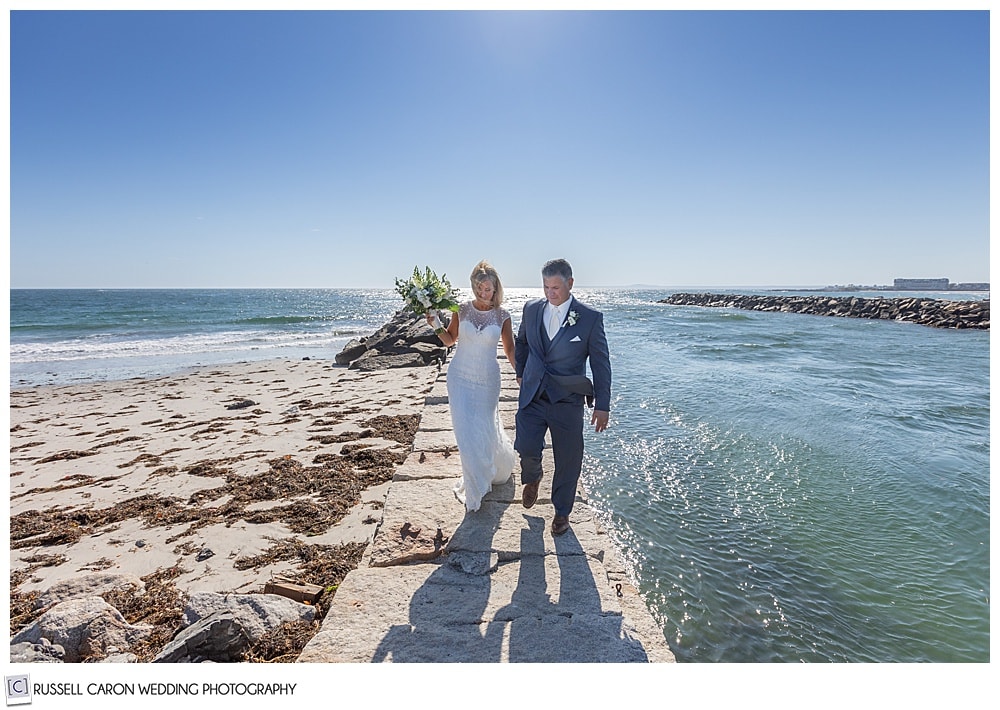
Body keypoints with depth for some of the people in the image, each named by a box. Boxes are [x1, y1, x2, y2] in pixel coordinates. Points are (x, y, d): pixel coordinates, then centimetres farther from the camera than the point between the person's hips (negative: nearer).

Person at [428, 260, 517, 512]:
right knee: (466, 431, 1)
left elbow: (509, 349, 2)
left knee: (486, 429, 11)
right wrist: (436, 326, -11)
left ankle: (502, 467, 44)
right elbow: (450, 339, 7)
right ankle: (476, 487, 22)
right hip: (460, 378, 1)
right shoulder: (462, 309, -5)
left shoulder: (502, 315, -6)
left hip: (487, 380, -1)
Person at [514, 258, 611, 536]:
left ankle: (562, 511, 32)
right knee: (526, 448, -8)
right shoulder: (531, 309, 1)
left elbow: (601, 364, -4)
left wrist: (602, 405, -4)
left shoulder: (590, 318, -9)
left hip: (567, 401, -2)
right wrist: (520, 373, 25)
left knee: (567, 461, 7)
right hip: (532, 395, 2)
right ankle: (533, 478, 30)